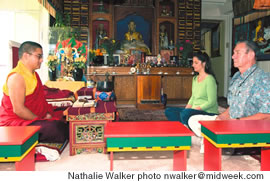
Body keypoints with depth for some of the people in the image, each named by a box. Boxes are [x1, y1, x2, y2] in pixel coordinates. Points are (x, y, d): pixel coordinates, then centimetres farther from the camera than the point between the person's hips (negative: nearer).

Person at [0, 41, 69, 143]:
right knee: (53, 128, -31)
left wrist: (46, 114, 1)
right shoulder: (16, 77, -17)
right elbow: (18, 109, -22)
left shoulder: (34, 74, 13)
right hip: (15, 122, -9)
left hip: (33, 118, 9)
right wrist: (41, 119, -15)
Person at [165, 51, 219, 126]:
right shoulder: (195, 78, 14)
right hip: (195, 110, 8)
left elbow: (211, 102, -15)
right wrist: (186, 108, 2)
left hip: (208, 112, -8)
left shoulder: (209, 79, -12)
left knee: (185, 113, -36)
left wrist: (196, 109, -20)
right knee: (168, 111, -6)